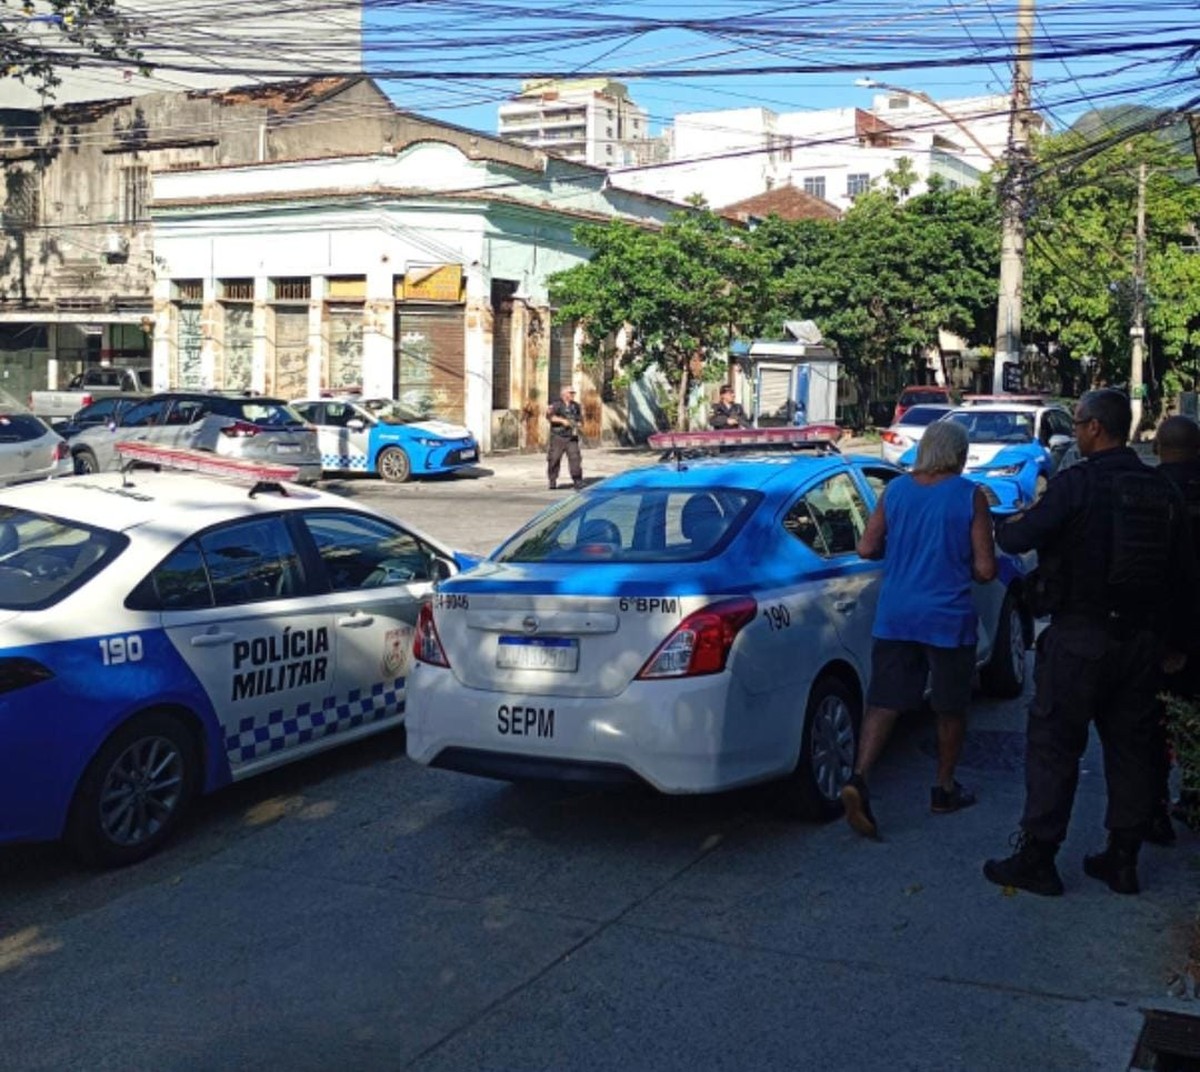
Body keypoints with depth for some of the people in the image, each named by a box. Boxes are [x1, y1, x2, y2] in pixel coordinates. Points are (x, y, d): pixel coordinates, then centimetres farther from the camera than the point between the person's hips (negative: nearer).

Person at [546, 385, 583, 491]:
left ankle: (578, 482, -9)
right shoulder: (557, 404, -3)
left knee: (575, 458, -9)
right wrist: (562, 420, -29)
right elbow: (551, 416, -17)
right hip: (558, 437, -3)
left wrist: (577, 425, -3)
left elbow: (580, 419, 18)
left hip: (571, 438, 3)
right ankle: (552, 482, 16)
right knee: (554, 459, 1)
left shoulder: (576, 406, 12)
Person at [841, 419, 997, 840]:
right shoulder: (969, 495, -8)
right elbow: (986, 569, -10)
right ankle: (945, 789, 27)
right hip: (948, 618, -3)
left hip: (894, 616, 3)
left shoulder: (896, 489, 2)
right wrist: (961, 568, 11)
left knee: (884, 703, 5)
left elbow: (867, 548, 3)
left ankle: (858, 778, -13)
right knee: (951, 708, 15)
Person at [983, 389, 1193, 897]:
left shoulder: (1076, 484, -14)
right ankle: (1122, 859, 20)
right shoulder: (1162, 490, 7)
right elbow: (1182, 573, 12)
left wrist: (1004, 525, 9)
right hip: (1141, 639, 6)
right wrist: (1173, 638, 20)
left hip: (1080, 636, -6)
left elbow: (1020, 538, -15)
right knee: (1130, 746, 13)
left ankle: (1037, 858, 5)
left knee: (1053, 745, 1)